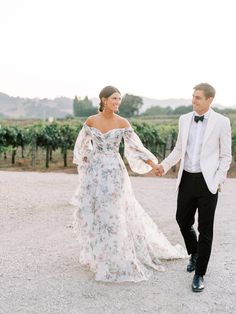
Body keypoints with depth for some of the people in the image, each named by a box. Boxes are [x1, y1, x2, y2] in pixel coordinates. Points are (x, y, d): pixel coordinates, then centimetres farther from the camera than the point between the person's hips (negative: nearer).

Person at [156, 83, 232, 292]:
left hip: (207, 181, -4)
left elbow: (225, 155, -1)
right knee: (183, 220, 13)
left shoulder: (221, 122, -5)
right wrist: (165, 165, 0)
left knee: (205, 229, 4)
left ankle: (199, 273, 18)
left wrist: (219, 180, -10)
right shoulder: (184, 120, 6)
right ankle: (194, 253, 42)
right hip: (187, 179, 4)